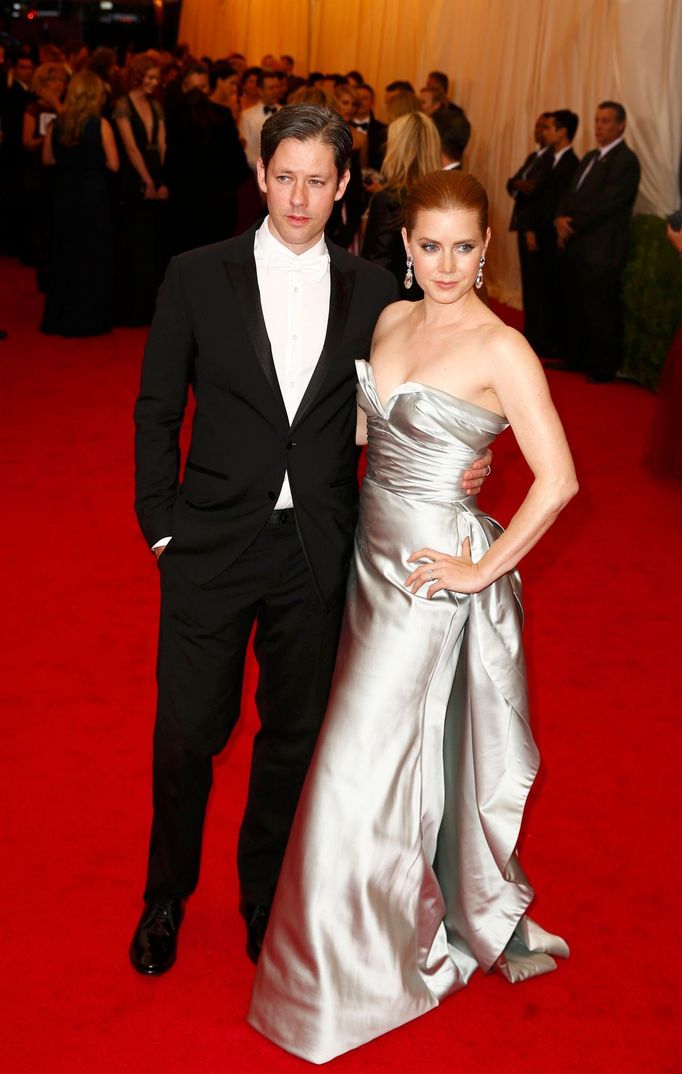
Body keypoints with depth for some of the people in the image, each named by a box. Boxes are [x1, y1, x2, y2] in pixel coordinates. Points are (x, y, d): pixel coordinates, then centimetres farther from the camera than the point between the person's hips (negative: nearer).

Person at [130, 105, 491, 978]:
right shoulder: (197, 276, -3)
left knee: (293, 733, 15)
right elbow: (157, 410, 1)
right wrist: (160, 526, -3)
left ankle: (264, 893, 40)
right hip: (212, 546, -1)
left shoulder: (371, 291, 1)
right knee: (187, 730, 9)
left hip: (317, 553, 2)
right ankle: (166, 892, 37)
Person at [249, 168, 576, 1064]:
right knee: (420, 748, 18)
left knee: (369, 762, 1)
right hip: (375, 552, 7)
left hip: (437, 568, -7)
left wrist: (483, 569, -15)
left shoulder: (502, 350, -16)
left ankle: (362, 966, 22)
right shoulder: (391, 319, 6)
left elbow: (557, 482, -19)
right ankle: (482, 919, 40)